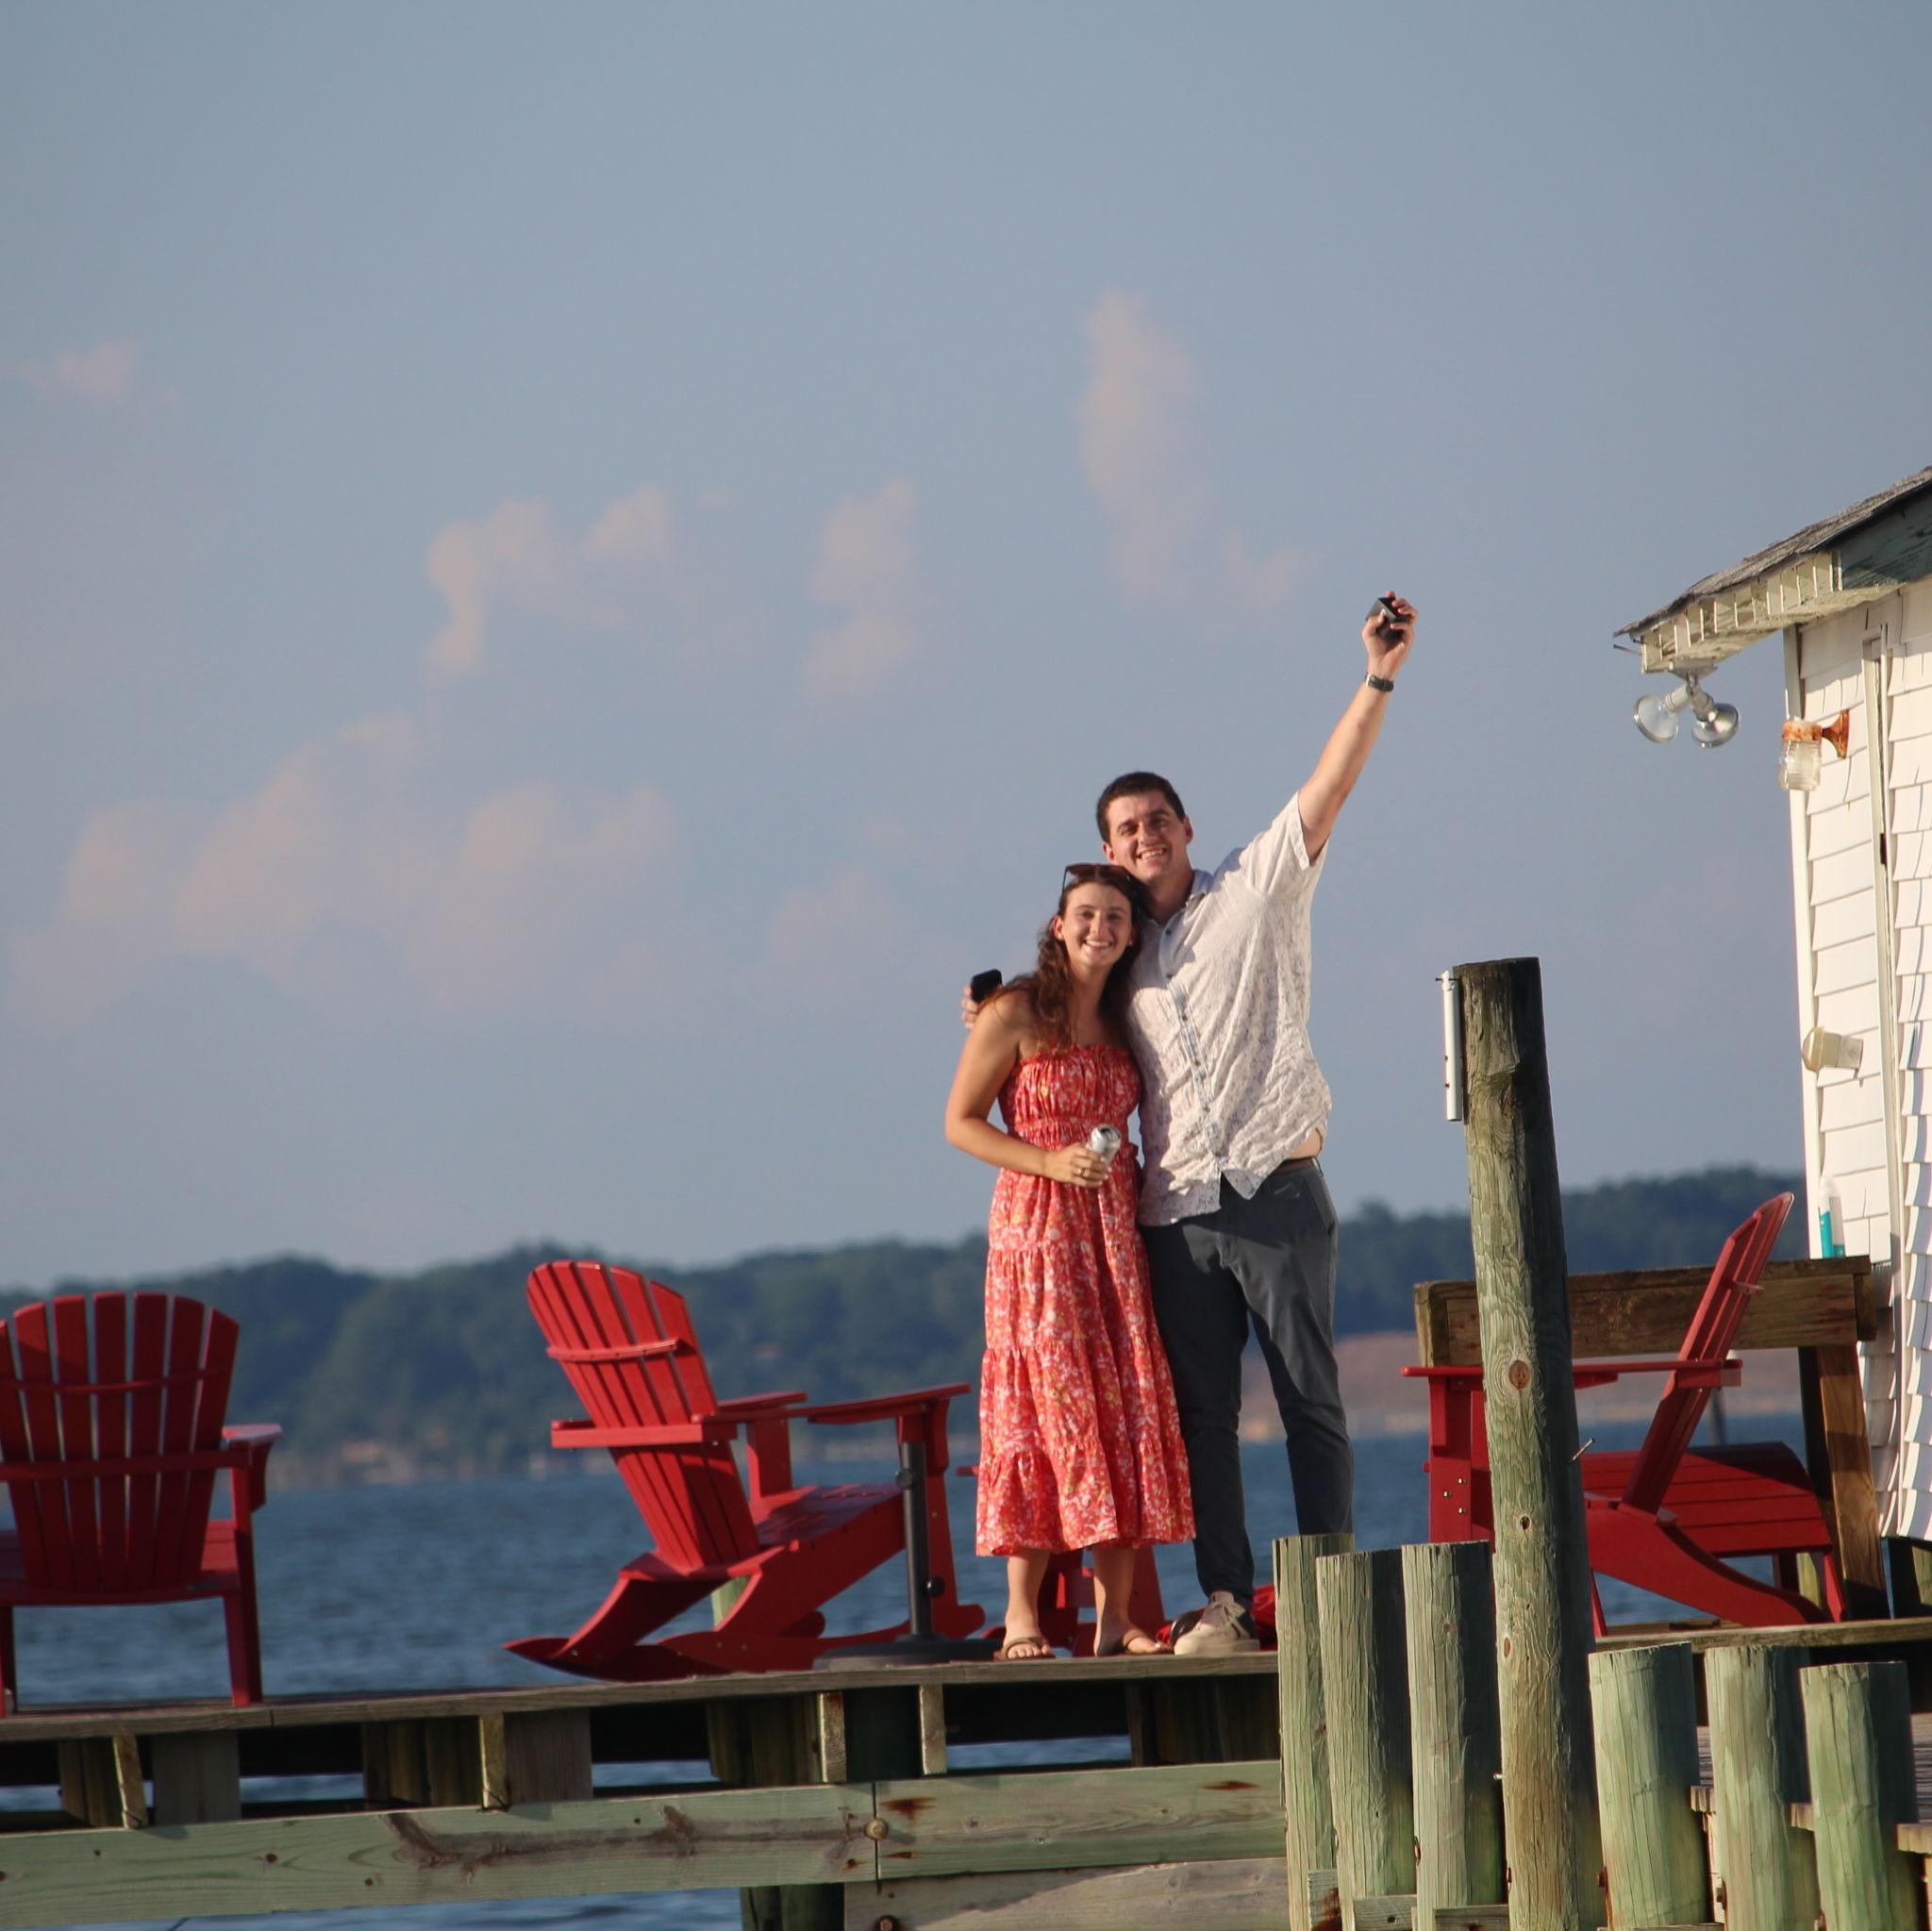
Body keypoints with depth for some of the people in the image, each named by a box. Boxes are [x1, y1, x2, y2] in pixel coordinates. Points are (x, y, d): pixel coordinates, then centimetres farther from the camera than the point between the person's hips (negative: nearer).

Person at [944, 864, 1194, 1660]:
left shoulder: (1127, 1022, 14)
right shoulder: (1015, 1014, -3)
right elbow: (960, 1122, -4)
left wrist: (1145, 1181, 6)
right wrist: (1050, 1162, -16)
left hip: (1115, 1231, 5)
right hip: (1036, 1226, -5)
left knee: (1124, 1408, -1)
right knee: (1045, 1406, -10)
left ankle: (1114, 1615, -1)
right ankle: (1021, 1615, -7)